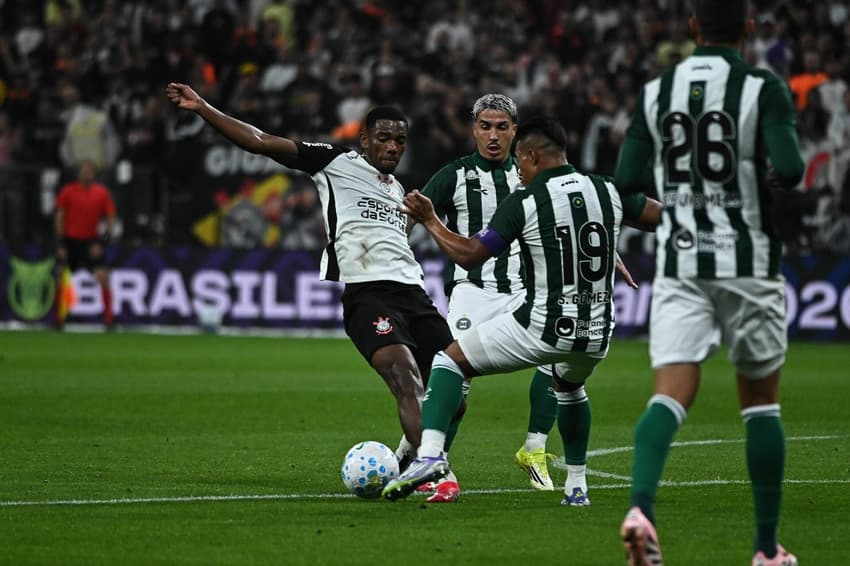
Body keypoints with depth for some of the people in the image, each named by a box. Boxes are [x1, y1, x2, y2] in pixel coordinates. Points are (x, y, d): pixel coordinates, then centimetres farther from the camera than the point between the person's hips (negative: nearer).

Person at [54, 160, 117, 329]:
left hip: (91, 242, 0)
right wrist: (61, 244, -5)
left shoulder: (102, 193, 1)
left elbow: (111, 219, 3)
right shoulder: (68, 191, -2)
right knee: (61, 280, -3)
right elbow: (59, 217, 0)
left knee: (103, 277, -13)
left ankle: (108, 318, -6)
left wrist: (101, 243, -8)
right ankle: (58, 319, 10)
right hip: (70, 240, 0)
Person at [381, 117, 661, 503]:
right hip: (597, 334, 5)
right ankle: (576, 486, 35)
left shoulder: (523, 203, -9)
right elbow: (662, 219, 12)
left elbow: (468, 256, -11)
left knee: (449, 360, 8)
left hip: (543, 329, -5)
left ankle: (430, 454, -12)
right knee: (568, 385, 38)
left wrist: (429, 221, 3)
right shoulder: (608, 191, 1)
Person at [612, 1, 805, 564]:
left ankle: (641, 506, -32)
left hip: (679, 265, 2)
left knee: (672, 394, -5)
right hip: (749, 264, -2)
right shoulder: (763, 89, -7)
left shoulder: (656, 92, 4)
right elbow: (789, 169, -20)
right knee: (760, 400, 12)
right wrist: (776, 177, 4)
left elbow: (626, 181, 3)